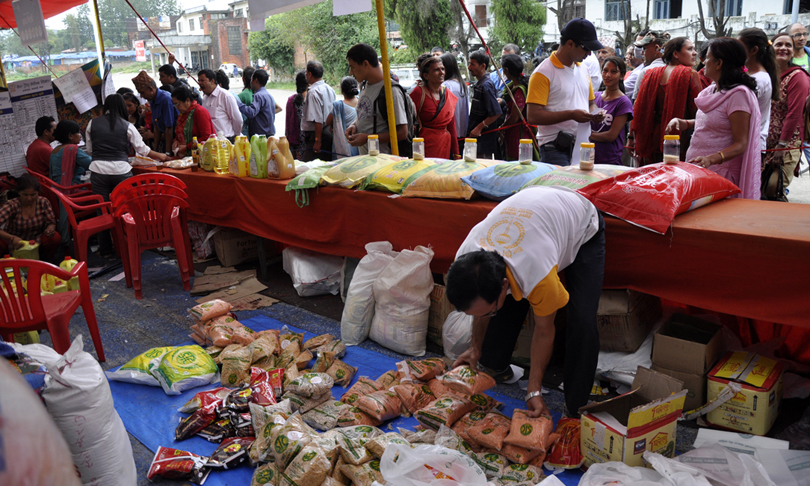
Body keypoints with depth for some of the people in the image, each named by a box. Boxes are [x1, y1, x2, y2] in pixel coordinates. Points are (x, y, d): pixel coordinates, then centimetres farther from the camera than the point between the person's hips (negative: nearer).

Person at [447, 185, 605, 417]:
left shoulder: (538, 276, -45)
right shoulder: (465, 260, -29)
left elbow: (544, 331, -25)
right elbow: (482, 300, -5)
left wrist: (534, 391, -18)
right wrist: (476, 347, 2)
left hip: (583, 228, -5)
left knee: (582, 321, -20)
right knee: (505, 308, -4)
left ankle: (575, 409, -5)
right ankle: (495, 367, 24)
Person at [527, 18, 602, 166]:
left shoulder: (583, 70, 17)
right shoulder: (543, 73, -8)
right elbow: (533, 116, -16)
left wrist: (593, 114, 5)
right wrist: (571, 114, -19)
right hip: (556, 150, -7)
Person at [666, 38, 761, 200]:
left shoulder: (738, 94, -14)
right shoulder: (712, 89, 12)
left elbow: (741, 144, -18)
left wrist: (711, 159, -35)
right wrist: (684, 123, 11)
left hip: (719, 174, -7)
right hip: (696, 169, 8)